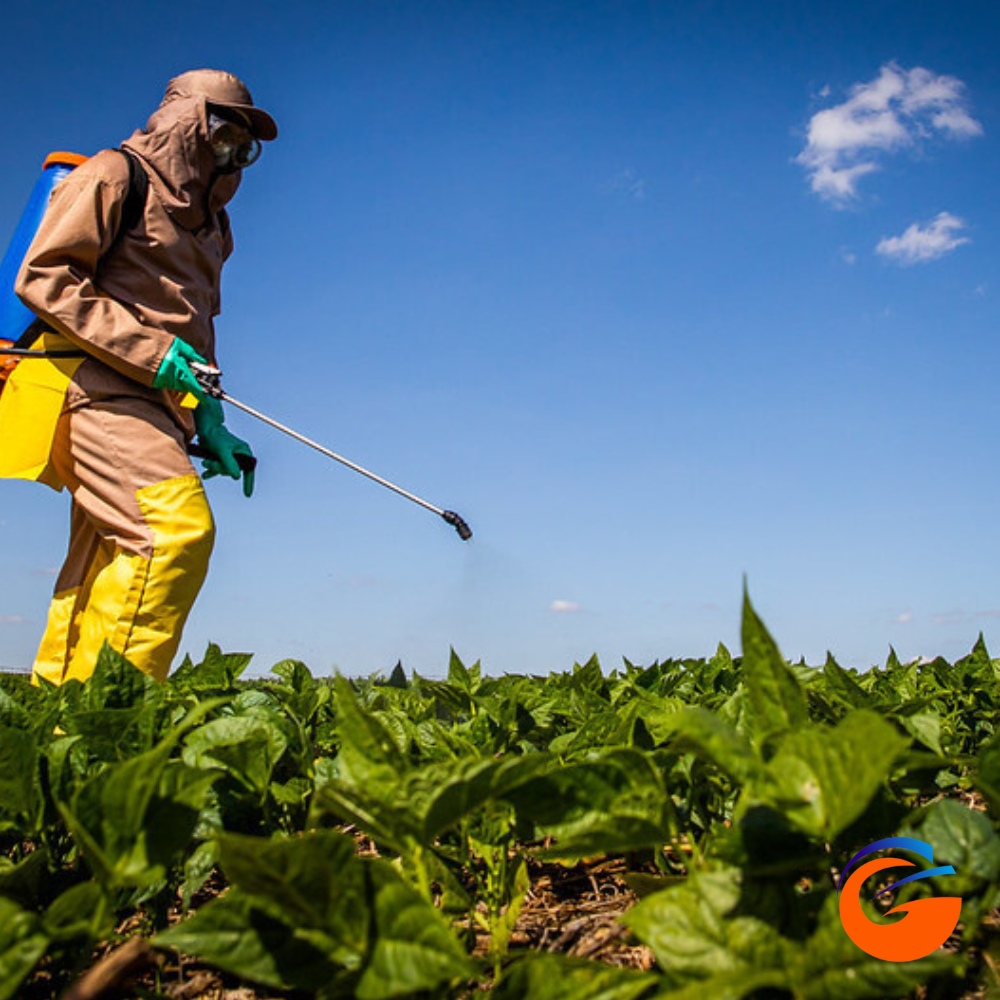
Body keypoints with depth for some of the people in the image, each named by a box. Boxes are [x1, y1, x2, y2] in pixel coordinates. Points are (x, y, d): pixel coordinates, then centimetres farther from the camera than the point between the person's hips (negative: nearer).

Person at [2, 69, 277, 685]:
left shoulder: (209, 223, 30)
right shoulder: (116, 175, 5)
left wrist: (209, 425, 17)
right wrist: (152, 351, -15)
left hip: (154, 403, 8)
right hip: (99, 385, -8)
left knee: (110, 566, 2)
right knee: (177, 528, -26)